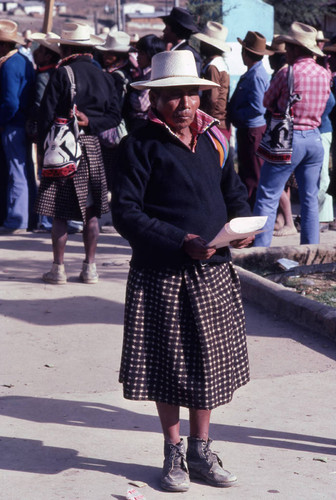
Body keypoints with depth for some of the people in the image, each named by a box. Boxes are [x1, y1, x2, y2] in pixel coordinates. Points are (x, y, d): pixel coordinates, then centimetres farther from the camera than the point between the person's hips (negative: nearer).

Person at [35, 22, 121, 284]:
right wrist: (90, 122, -2)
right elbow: (114, 115, 4)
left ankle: (58, 268, 1)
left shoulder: (62, 73, -7)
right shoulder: (104, 77, 7)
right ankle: (90, 267, 11)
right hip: (92, 147, 4)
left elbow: (47, 114, -9)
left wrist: (44, 149, -3)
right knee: (91, 212, 9)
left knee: (59, 212, 0)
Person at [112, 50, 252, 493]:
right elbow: (125, 212, -14)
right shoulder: (139, 146, -9)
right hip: (162, 276, -5)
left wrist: (242, 224, -3)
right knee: (168, 365, 5)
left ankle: (201, 450, 26)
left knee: (209, 362, 11)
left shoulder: (214, 140, 9)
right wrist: (181, 243, -21)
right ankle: (174, 454, 21)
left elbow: (233, 191, 19)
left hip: (213, 273, 5)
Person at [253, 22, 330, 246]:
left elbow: (267, 102, 1)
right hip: (315, 138, 6)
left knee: (267, 198, -2)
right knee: (310, 200, 13)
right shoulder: (324, 74, 4)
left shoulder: (287, 73, -12)